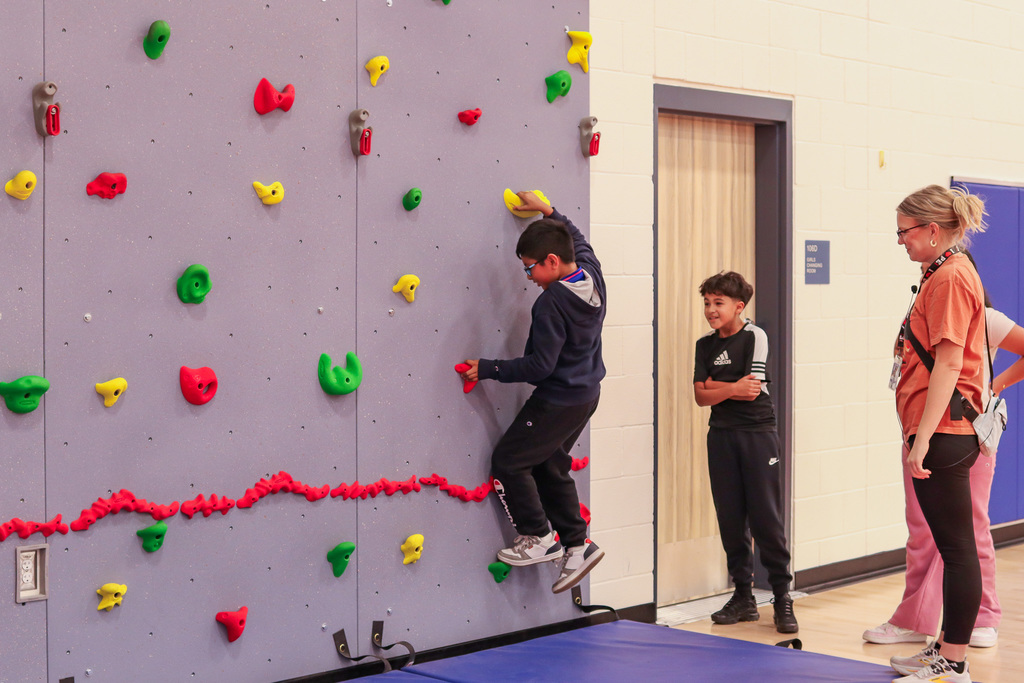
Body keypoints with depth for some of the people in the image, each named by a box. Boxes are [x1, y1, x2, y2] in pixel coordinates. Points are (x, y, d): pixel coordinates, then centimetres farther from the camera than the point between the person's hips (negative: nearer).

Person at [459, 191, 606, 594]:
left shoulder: (552, 302, -26)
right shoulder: (591, 275, -2)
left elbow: (539, 365, -25)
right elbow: (578, 240, 23)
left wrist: (488, 370, -16)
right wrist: (547, 212, 25)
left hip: (558, 401, -10)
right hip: (586, 394, 10)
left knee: (507, 462, 2)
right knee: (549, 467, 19)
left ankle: (539, 539, 9)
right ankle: (577, 545, 21)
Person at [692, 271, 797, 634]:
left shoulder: (755, 337, -4)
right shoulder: (705, 345, 10)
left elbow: (752, 390, -13)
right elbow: (700, 396, 2)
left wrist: (715, 386, -4)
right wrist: (734, 389, -11)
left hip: (758, 433, -5)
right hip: (721, 437, 5)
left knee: (766, 518, -6)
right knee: (730, 519, 6)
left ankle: (782, 597, 1)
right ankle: (743, 596, 14)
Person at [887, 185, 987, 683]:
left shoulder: (951, 277, -14)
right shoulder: (943, 275, 17)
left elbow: (949, 363, -20)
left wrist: (923, 435, -22)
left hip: (943, 434, -10)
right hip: (943, 432, 10)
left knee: (956, 547, -5)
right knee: (952, 546, 15)